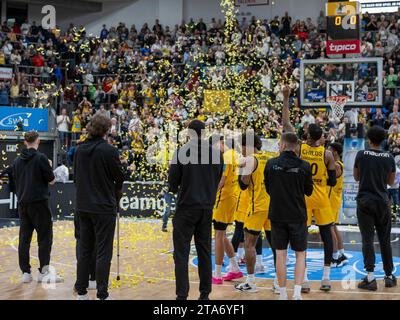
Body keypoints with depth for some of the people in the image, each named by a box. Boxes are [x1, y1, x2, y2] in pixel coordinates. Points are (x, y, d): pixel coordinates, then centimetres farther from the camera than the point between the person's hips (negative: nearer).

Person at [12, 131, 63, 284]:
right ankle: (44, 272, -1)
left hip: (22, 204, 6)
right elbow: (51, 180, -6)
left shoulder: (17, 161, 8)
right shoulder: (41, 158, -10)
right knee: (45, 237, 1)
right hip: (39, 203, -6)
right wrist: (49, 167, 10)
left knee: (24, 238, 7)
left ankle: (25, 272, 7)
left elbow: (16, 181, 15)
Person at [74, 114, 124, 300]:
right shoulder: (108, 150, -14)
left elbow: (75, 177, 11)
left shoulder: (79, 150, 3)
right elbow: (119, 178, -6)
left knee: (84, 250, 14)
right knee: (103, 252, 0)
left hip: (83, 207, 6)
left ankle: (81, 292, 18)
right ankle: (102, 295, 1)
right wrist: (116, 196, 12)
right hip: (104, 208, -6)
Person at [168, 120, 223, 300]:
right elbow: (217, 180, 7)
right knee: (204, 252, 13)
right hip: (207, 208, 4)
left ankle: (182, 295, -4)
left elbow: (172, 181, -7)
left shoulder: (182, 152, -11)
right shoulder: (216, 153, 0)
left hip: (186, 207, -4)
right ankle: (205, 294, 16)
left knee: (181, 253, 0)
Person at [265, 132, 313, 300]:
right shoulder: (304, 166, -8)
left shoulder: (271, 164, -5)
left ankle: (282, 294, 13)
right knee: (300, 253, 10)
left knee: (281, 254, 8)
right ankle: (297, 292, -2)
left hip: (277, 215, 1)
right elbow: (309, 191, 6)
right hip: (298, 215, -1)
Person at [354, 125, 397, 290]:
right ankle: (389, 276, 19)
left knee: (367, 239, -3)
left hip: (365, 201, -2)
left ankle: (370, 277, -11)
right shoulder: (389, 157, 0)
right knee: (385, 240, 12)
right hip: (382, 201, 2)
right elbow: (391, 181, 11)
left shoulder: (361, 155, -6)